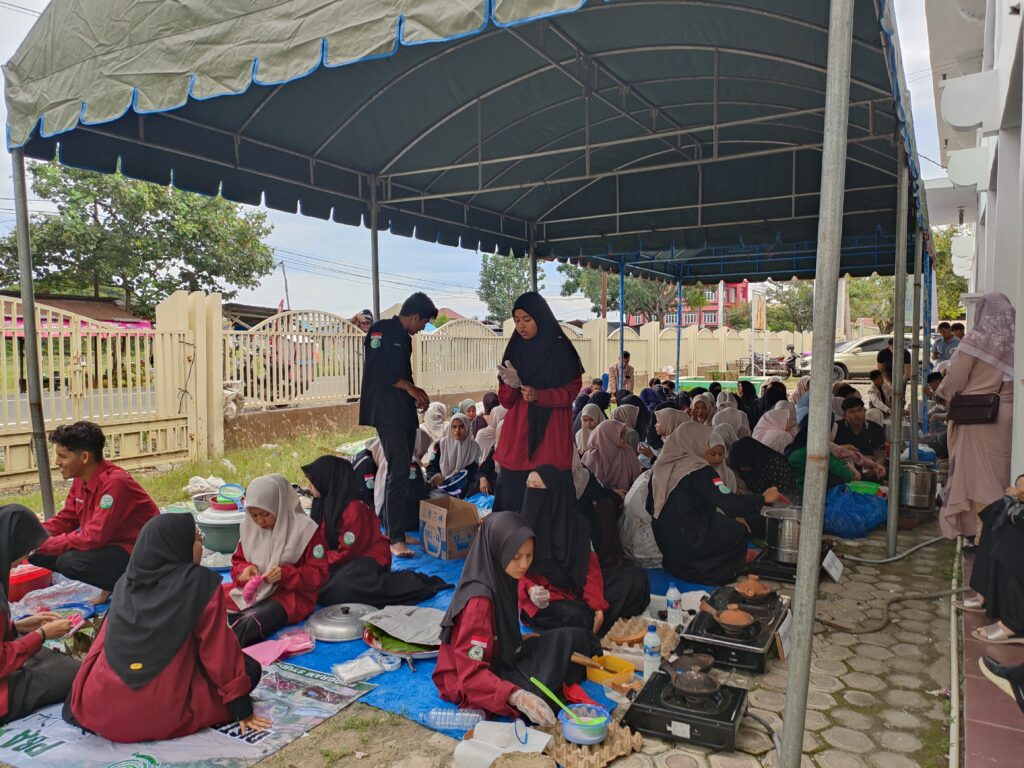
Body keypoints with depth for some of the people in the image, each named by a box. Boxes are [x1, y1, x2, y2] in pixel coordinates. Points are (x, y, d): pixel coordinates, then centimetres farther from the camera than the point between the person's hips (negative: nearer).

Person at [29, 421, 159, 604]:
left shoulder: (115, 483, -26)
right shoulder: (81, 479, 1)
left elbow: (94, 537, -28)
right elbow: (65, 520, 10)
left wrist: (43, 544, -21)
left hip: (138, 553, -9)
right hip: (106, 544, 9)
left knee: (70, 562, -29)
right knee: (35, 552, 2)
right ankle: (109, 583, 6)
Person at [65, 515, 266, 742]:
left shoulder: (125, 581, 4)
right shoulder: (201, 582, -11)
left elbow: (103, 639, 14)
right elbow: (219, 651, -7)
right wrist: (242, 708, 1)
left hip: (97, 709, 5)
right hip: (163, 717, -4)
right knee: (249, 667, 10)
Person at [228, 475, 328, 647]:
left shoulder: (304, 528, -8)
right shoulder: (249, 526, 8)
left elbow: (319, 575, -7)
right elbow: (237, 562, 17)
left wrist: (286, 574, -22)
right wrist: (245, 570, -8)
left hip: (291, 595, -6)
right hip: (252, 591, 6)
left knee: (250, 624, -36)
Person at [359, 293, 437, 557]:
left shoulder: (404, 337, 20)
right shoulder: (381, 330, -7)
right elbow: (376, 369, -16)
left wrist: (416, 396, 12)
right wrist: (410, 387, -14)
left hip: (404, 411, 9)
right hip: (386, 411, -9)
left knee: (403, 470, 9)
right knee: (399, 471, -15)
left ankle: (403, 523, 17)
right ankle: (395, 538, -13)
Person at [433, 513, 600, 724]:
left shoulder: (504, 580, -5)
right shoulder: (478, 600, -29)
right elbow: (471, 673, -31)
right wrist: (517, 697, -42)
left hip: (502, 659, 7)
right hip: (469, 683, -7)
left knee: (570, 638, -3)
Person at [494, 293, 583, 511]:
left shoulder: (561, 349, -1)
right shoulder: (514, 350, 8)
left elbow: (572, 390, -2)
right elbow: (505, 401, 7)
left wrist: (539, 395, -17)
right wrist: (512, 385, -15)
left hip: (550, 433, -3)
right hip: (517, 434, 3)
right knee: (513, 492, 0)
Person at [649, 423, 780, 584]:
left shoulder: (660, 467, 4)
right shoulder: (698, 470, -16)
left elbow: (650, 507, 10)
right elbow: (729, 502, -21)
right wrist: (763, 499, -8)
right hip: (689, 544, -7)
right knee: (741, 529, 9)